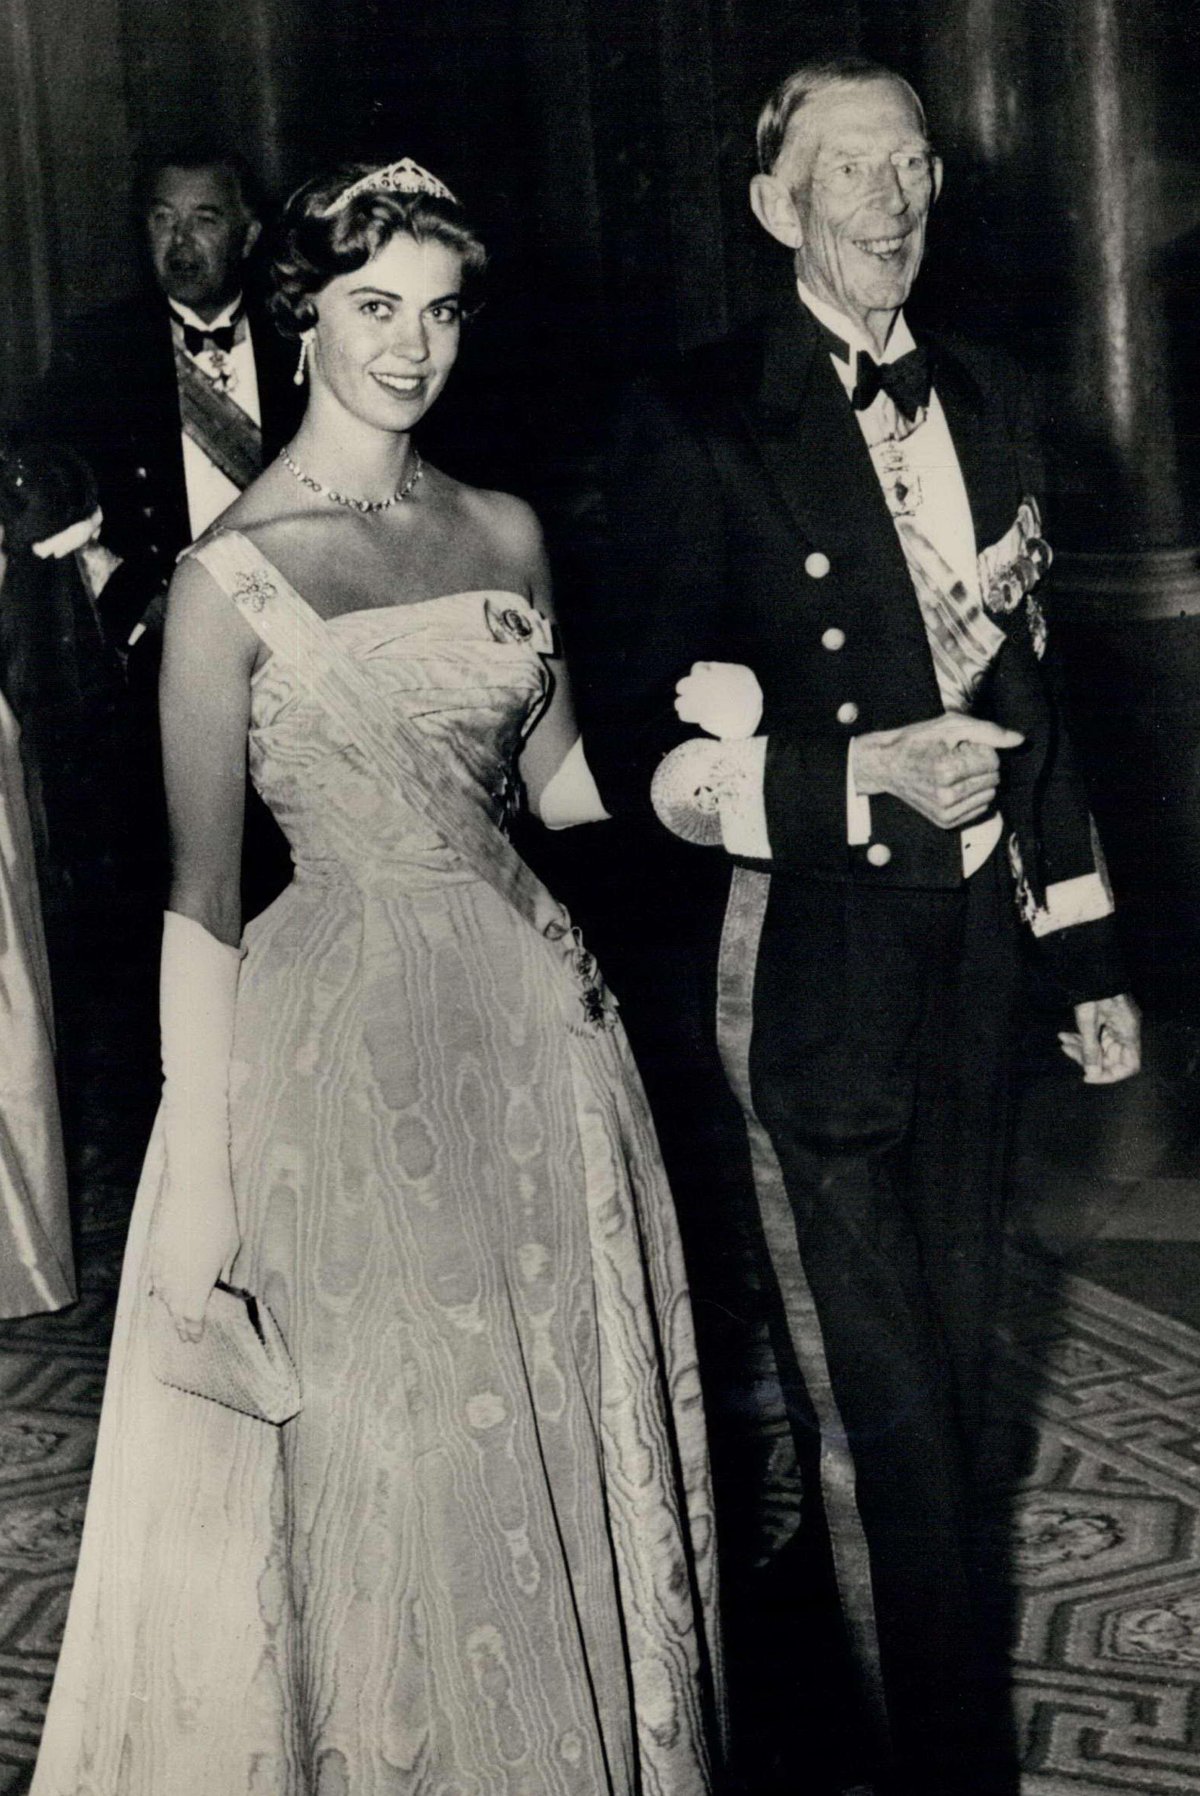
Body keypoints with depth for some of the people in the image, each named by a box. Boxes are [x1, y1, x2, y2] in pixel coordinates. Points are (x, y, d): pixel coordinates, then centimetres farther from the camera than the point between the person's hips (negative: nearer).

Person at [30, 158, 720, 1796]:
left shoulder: (504, 534, 5)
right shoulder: (236, 575, -10)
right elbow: (202, 895, -10)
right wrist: (200, 1180, -12)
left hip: (532, 1013, 5)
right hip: (348, 1040, -5)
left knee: (571, 1449, 14)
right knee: (388, 1464, 7)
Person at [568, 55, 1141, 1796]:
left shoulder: (988, 400, 9)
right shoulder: (698, 424, -10)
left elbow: (1027, 689, 15)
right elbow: (636, 743, -12)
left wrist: (1088, 950, 14)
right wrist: (859, 777, -23)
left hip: (975, 947, 7)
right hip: (814, 966, -6)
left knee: (948, 1373, 17)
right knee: (876, 1409, 2)